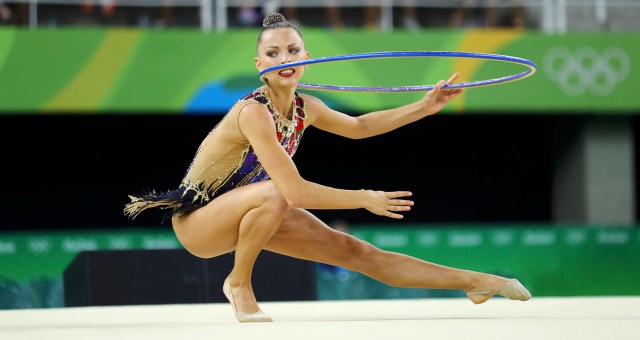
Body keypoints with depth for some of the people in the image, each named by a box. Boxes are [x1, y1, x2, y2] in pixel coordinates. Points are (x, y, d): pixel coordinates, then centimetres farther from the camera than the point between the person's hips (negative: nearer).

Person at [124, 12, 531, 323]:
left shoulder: (305, 108, -5)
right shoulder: (254, 113, -31)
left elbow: (358, 126, 16)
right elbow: (294, 191, -37)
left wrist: (424, 107, 8)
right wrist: (365, 199, -26)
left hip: (249, 214, 7)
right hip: (196, 220, -7)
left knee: (355, 252, 2)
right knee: (274, 195, -38)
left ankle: (474, 282, 6)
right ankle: (239, 284, -16)